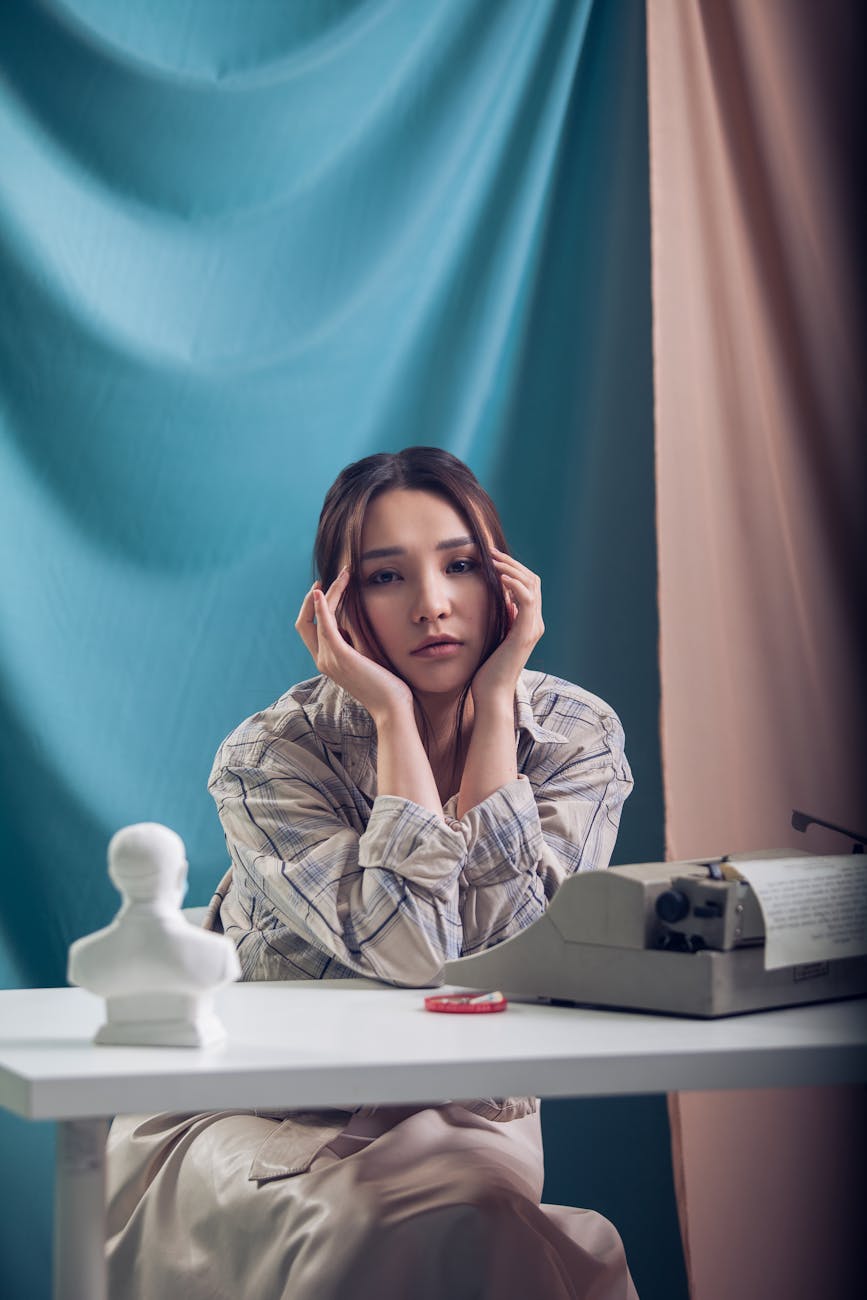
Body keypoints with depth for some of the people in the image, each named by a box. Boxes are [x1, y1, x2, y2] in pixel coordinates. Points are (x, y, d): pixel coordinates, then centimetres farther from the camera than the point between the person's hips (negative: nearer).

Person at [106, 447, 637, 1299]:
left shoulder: (578, 735, -5)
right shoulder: (269, 759, -14)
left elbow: (501, 950, -19)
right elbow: (417, 954, -25)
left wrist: (494, 703, -18)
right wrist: (393, 714, -24)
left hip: (470, 1117, 3)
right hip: (256, 1123, -3)